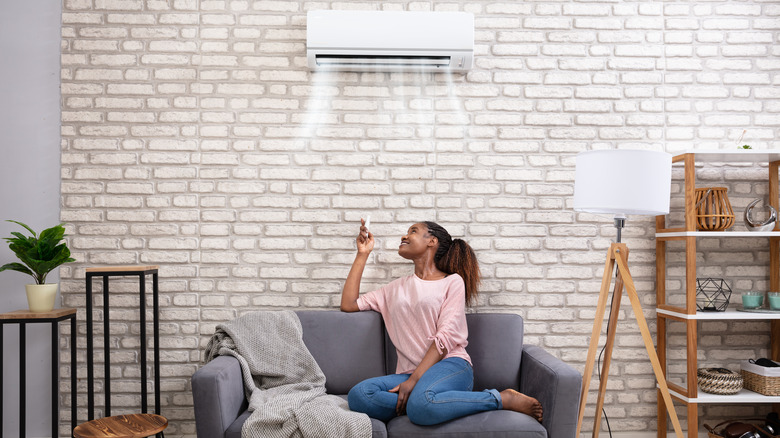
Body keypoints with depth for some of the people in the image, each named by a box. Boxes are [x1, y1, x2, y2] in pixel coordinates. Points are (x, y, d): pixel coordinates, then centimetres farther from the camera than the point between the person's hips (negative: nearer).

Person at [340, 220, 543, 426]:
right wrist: (362, 254, 20)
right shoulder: (397, 288, 25)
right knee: (358, 395, -27)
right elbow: (348, 304, 19)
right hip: (410, 373, 4)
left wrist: (414, 380, -16)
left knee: (421, 403, -39)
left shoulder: (452, 281, 8)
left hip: (450, 364, -4)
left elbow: (446, 337, -4)